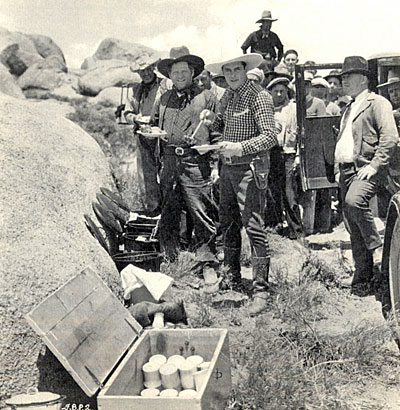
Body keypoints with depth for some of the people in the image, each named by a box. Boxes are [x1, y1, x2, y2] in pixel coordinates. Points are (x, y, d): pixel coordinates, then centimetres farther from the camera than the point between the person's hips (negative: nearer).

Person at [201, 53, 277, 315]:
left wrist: (241, 148, -28)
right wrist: (213, 120, 3)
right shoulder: (228, 96, 13)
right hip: (227, 167, 8)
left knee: (254, 228, -9)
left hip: (250, 168, -8)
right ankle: (232, 281, 30)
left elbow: (271, 136, -18)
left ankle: (261, 291, -2)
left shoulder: (259, 97, -11)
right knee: (229, 226, 15)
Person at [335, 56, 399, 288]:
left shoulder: (377, 103, -3)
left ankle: (377, 247, -14)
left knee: (354, 201, -33)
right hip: (347, 171, 8)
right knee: (352, 224, 6)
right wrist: (340, 168, 17)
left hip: (367, 169, -8)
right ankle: (363, 273, 14)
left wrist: (374, 165, -20)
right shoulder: (349, 108, 23)